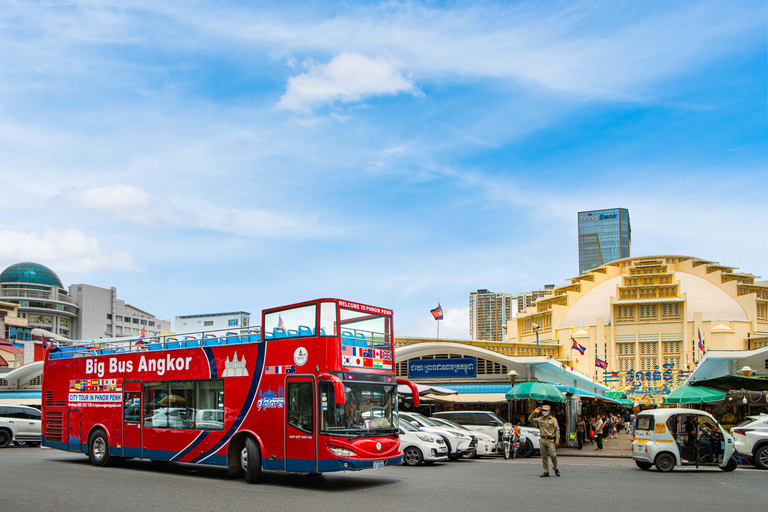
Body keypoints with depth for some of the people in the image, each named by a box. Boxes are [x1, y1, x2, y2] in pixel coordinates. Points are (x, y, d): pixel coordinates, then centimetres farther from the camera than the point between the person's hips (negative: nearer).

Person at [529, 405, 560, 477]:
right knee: (544, 456, 4)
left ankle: (555, 468, 17)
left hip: (550, 440, -3)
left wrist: (557, 440, -8)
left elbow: (557, 430, 1)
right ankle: (546, 472, 11)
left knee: (553, 455, -10)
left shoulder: (553, 419, 4)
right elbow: (530, 419, 9)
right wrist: (534, 412, -3)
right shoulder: (540, 419, 11)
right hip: (542, 440, 3)